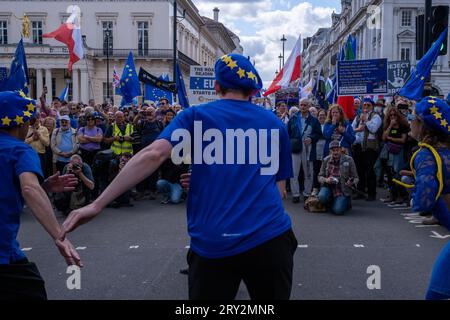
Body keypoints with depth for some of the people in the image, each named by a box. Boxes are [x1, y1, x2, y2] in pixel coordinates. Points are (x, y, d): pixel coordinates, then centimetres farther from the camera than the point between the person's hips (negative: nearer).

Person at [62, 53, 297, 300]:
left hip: (212, 242, -1)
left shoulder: (196, 116, 3)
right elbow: (279, 189, 13)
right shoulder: (274, 124, 10)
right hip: (270, 238, 2)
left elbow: (153, 154, -12)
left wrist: (97, 205, -12)